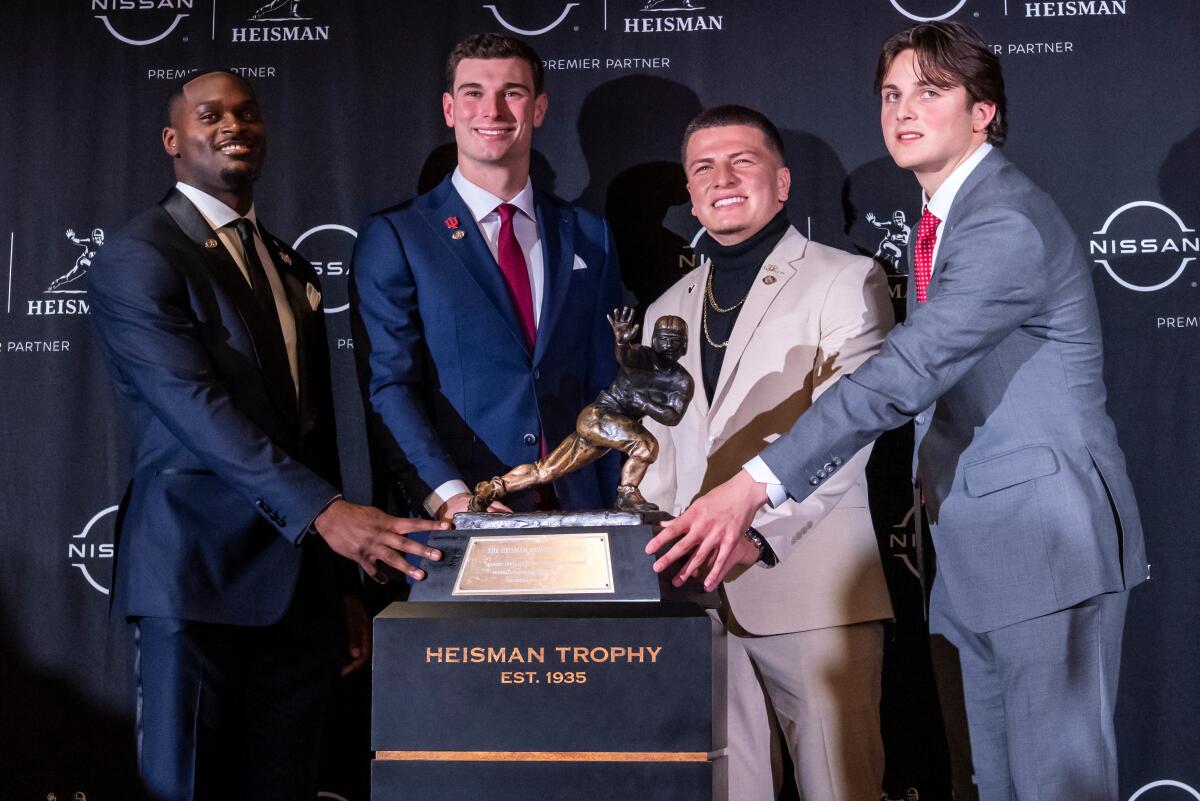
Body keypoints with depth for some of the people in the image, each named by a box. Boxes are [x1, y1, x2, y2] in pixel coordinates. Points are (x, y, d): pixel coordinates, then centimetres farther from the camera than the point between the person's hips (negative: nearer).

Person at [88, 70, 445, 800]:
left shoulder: (292, 269, 17)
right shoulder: (139, 260, -5)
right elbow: (196, 406, -19)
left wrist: (345, 583, 16)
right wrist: (324, 512, -29)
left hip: (303, 581, 6)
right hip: (202, 576, -6)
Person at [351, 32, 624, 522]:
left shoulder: (590, 238, 10)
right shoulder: (392, 237, -1)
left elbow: (606, 386, 10)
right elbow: (387, 386, -9)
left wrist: (617, 515, 1)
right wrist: (448, 498, -23)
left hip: (576, 515, 3)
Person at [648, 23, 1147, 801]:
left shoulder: (1008, 223, -18)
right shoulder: (940, 221, 14)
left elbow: (905, 374, -28)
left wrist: (757, 486, -31)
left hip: (1048, 540, -9)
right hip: (979, 551, 10)